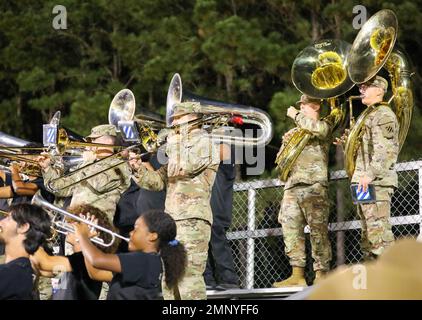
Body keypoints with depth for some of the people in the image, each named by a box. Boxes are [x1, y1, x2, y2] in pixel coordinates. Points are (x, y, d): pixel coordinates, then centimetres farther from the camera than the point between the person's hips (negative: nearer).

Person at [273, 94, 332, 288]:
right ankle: (297, 275, -3)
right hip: (292, 187, 7)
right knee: (291, 230, -3)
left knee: (318, 231, -7)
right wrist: (285, 143, 6)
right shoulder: (295, 132, 26)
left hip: (313, 186, -7)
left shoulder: (324, 125, 7)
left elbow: (318, 129, -20)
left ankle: (321, 274, -7)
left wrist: (296, 116, -6)